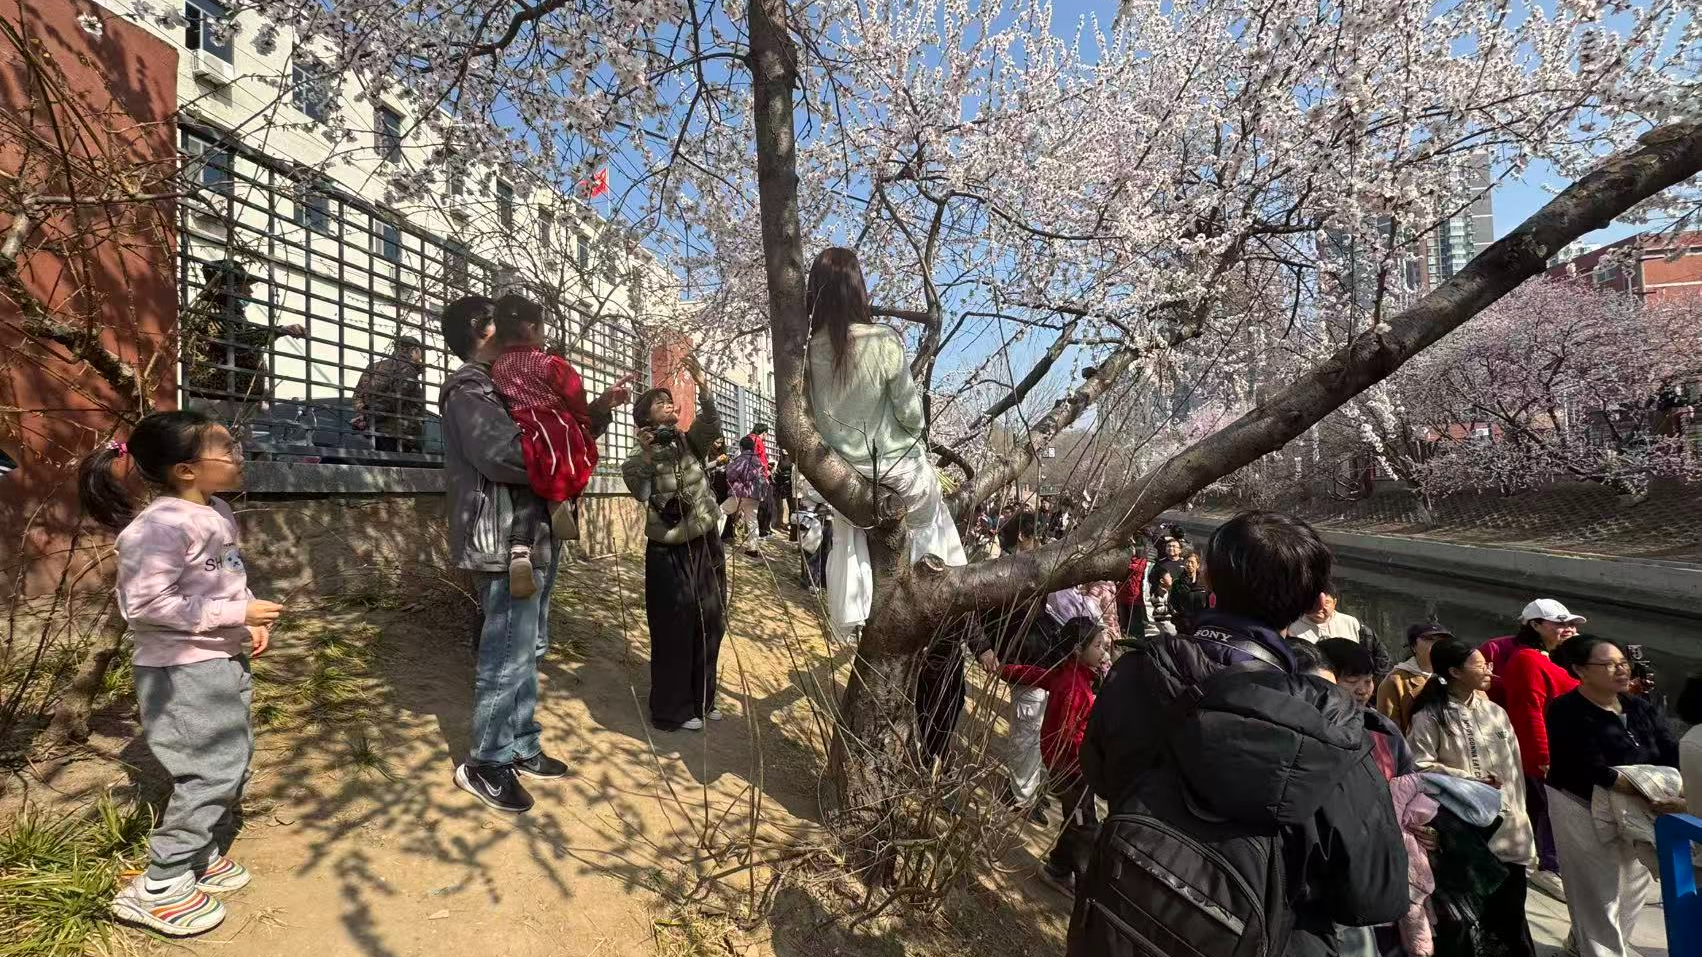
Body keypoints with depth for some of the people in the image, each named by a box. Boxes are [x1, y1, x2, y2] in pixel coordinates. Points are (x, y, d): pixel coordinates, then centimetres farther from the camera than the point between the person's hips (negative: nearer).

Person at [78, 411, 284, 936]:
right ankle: (158, 888, 14)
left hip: (224, 661, 9)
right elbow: (145, 605, -26)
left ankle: (199, 854, 37)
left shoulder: (217, 513, 6)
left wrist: (253, 621, 4)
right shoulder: (159, 527, -22)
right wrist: (236, 614, -25)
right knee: (211, 772, -3)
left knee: (233, 763, 18)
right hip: (180, 671, -9)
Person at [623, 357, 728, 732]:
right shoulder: (640, 457, -2)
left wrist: (702, 385, -30)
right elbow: (640, 493, -20)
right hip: (669, 554, -4)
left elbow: (711, 424, -18)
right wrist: (646, 454, -26)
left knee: (710, 625, 13)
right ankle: (673, 710, 16)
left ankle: (702, 699, 29)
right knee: (675, 631, 2)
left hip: (706, 546, 4)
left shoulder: (691, 442, 4)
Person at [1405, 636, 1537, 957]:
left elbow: (1514, 770, 11)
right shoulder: (1430, 716, -9)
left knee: (1511, 912, 11)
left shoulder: (1495, 712, 9)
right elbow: (1421, 766, -15)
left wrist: (1520, 818, 8)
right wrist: (1470, 780, -16)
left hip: (1507, 827, 5)